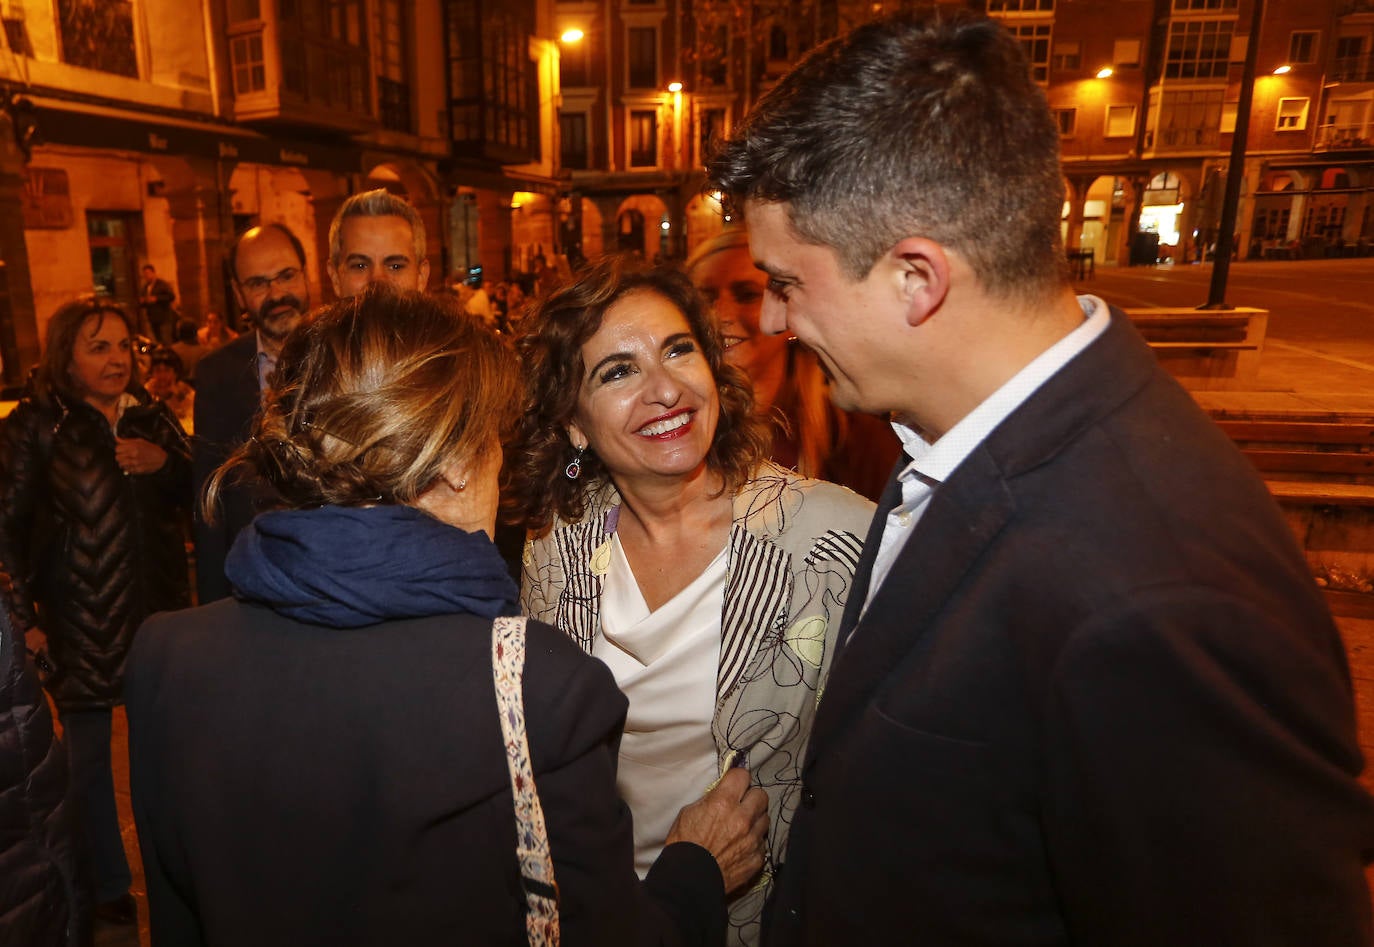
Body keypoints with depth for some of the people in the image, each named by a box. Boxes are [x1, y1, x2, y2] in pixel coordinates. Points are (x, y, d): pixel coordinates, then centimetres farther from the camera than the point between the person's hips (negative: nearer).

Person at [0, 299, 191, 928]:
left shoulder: (151, 416, 4)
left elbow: (194, 495, 8)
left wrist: (166, 463, -12)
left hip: (159, 609, 3)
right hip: (78, 618, -3)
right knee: (88, 755, 9)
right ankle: (108, 888, 28)